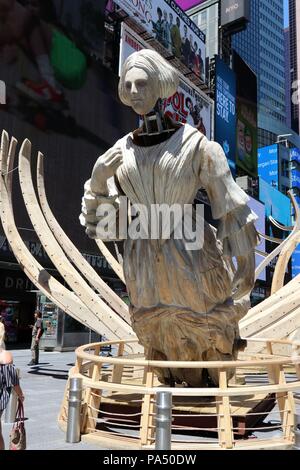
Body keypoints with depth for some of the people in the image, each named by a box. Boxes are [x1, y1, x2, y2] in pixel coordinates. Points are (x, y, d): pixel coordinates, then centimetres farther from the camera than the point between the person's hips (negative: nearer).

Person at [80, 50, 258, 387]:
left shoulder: (194, 144, -7)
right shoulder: (122, 151, 4)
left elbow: (231, 206, -4)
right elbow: (96, 221, 5)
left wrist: (246, 264, -6)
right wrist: (97, 179, -12)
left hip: (191, 259, -3)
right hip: (144, 265, 4)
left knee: (209, 336, 10)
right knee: (163, 341, 16)